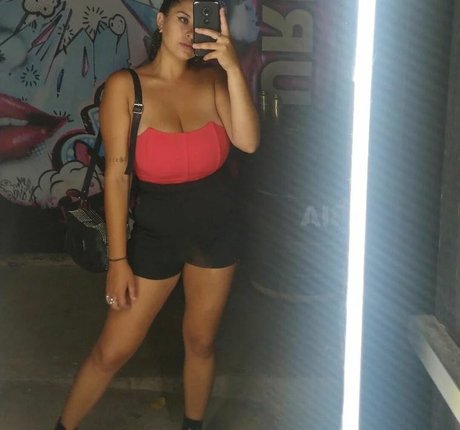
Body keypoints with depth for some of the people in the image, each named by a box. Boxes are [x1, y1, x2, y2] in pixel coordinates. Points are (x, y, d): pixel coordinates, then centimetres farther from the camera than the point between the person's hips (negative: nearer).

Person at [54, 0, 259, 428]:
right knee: (111, 351, 3)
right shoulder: (125, 86, -12)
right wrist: (118, 259, -12)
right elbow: (116, 175, -12)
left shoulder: (212, 78, -5)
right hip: (156, 231, -2)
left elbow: (248, 141, -19)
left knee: (200, 342, 16)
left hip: (217, 228, 2)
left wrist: (233, 68, -27)